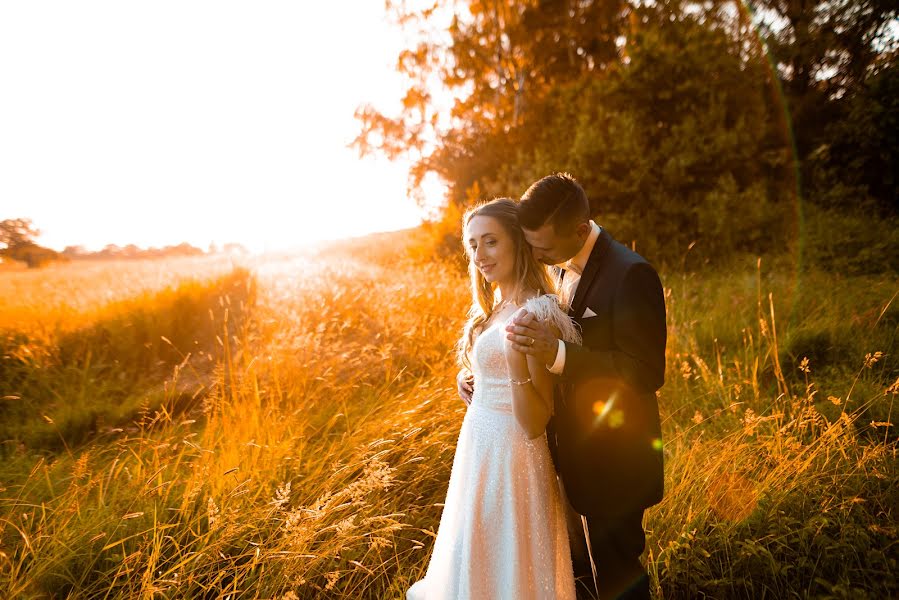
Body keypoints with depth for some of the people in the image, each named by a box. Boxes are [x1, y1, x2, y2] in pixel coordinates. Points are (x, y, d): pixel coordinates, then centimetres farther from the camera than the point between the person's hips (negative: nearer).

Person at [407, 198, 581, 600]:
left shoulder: (537, 315, -22)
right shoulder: (495, 307, 5)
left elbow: (534, 425, -24)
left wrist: (517, 360, -37)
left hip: (510, 457, -8)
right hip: (478, 448, 9)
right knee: (476, 565, 26)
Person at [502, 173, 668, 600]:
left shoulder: (630, 275, -24)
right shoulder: (561, 266, 1)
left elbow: (647, 373, -26)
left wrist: (557, 354, -36)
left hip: (612, 457, -7)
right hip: (574, 445, 7)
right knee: (586, 562, 25)